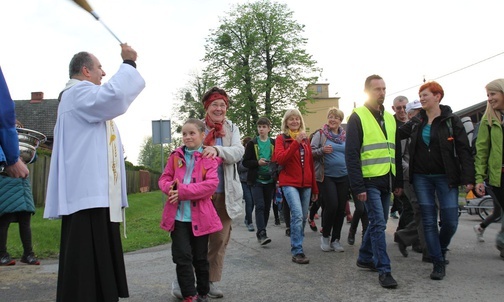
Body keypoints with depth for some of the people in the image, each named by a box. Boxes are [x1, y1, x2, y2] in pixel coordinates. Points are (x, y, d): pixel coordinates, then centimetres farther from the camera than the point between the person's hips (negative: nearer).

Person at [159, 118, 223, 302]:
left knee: (200, 258, 12)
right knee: (182, 257, -3)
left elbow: (211, 184, -14)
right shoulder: (176, 156, 8)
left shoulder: (210, 157, -3)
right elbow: (164, 178, 11)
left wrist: (183, 191, -20)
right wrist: (170, 187, -14)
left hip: (200, 216, -2)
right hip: (178, 215, 2)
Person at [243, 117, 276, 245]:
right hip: (256, 180, -2)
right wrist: (258, 163, -18)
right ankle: (261, 234, -12)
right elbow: (245, 162, -1)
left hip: (270, 180, 3)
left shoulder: (274, 143, 5)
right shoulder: (252, 144, 0)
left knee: (267, 207, 8)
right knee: (260, 206, -12)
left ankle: (261, 232, 21)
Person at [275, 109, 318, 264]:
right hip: (289, 183, -5)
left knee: (303, 217, 9)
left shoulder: (305, 139, 14)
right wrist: (296, 142, -23)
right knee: (297, 215, -18)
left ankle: (297, 246, 25)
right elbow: (280, 159, -16)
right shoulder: (281, 138, 1)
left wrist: (315, 187, 15)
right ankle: (297, 252, -12)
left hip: (306, 184, 5)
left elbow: (310, 163, 16)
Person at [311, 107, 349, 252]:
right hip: (327, 176, -4)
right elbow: (311, 152, -3)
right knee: (331, 206, -13)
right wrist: (322, 150, -20)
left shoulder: (346, 136, 10)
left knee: (341, 208, 5)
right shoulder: (320, 134, 1)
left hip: (344, 176, 4)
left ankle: (335, 240, 19)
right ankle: (325, 236, 10)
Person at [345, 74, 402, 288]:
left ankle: (365, 258, 29)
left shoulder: (389, 118, 15)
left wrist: (398, 181, 14)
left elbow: (396, 152, 18)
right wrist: (358, 186, -17)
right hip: (369, 181, -7)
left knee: (377, 222, 13)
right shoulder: (357, 117, -6)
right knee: (378, 224, -8)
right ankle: (384, 270, -1)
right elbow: (351, 155, -12)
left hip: (386, 181, 7)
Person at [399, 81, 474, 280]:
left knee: (450, 221, -4)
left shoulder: (451, 121, -3)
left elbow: (464, 150, -7)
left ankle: (441, 250, 27)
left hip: (446, 177, -3)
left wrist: (468, 178, -14)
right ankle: (438, 262, 13)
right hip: (421, 178, 3)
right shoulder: (416, 122, 8)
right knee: (429, 221, 3)